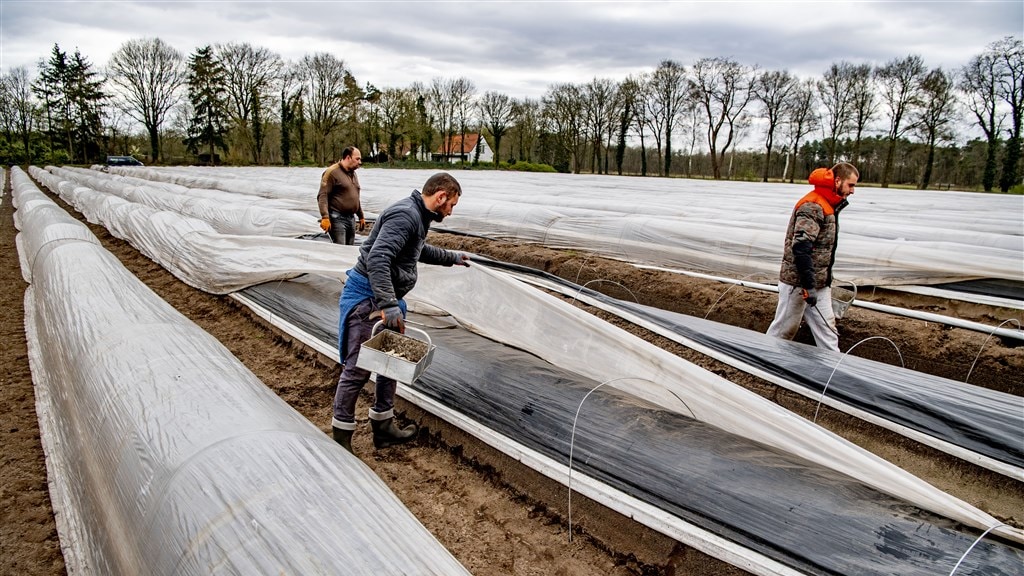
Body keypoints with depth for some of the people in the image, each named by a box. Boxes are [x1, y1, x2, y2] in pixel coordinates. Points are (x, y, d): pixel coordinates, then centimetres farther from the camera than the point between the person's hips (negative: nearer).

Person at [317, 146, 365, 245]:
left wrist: (361, 216, 26)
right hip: (337, 218, -8)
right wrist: (325, 217, -24)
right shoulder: (332, 172, -8)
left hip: (351, 218, 8)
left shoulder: (352, 173, 19)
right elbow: (322, 195, -14)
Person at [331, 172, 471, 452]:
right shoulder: (404, 215, -20)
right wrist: (389, 305, -36)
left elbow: (419, 250, 34)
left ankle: (384, 427, 27)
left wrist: (451, 257, 44)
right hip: (366, 297, -11)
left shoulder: (418, 216, 13)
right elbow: (376, 260, -31)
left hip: (386, 297, 11)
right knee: (358, 368, -4)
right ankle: (341, 436, 9)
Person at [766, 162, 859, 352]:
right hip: (798, 282, -9)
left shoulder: (828, 206, 13)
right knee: (785, 328, 3)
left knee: (826, 327, 11)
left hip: (819, 283, 9)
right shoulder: (812, 206, -19)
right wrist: (809, 286, -28)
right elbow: (800, 248, -28)